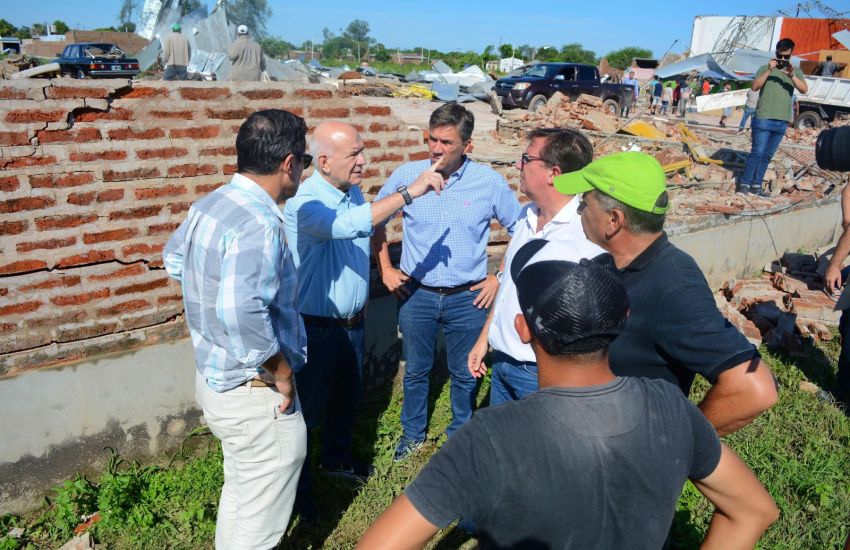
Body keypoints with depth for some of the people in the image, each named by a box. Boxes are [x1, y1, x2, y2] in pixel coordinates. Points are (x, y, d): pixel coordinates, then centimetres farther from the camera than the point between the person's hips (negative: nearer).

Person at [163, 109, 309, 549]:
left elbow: (174, 258, 22)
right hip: (254, 395, -9)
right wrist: (282, 374, -25)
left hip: (213, 377, 9)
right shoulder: (258, 224, -27)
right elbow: (240, 313, -39)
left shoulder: (209, 204, 2)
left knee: (239, 492, 29)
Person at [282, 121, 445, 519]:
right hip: (316, 328, -7)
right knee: (308, 406, 8)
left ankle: (337, 458, 47)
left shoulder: (354, 192, 1)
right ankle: (299, 486, 27)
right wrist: (409, 193, -45)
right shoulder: (305, 203, -25)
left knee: (347, 396, 24)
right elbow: (347, 225, -45)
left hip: (353, 320, 8)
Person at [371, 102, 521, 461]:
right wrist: (385, 269, 3)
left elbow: (520, 230, 2)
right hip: (416, 294, 1)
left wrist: (500, 277, -2)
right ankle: (413, 433, 39)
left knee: (465, 374, 14)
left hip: (468, 297, -1)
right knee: (415, 370, 17)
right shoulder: (406, 175, -6)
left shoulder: (489, 182, -8)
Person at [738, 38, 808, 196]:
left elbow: (804, 90, -5)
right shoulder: (765, 68, 4)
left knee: (767, 155, 7)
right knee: (757, 153, -8)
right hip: (763, 119, -3)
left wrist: (792, 76, -20)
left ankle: (756, 185, 12)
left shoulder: (796, 72, 10)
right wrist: (768, 71, -19)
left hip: (782, 122, 4)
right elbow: (755, 86, -9)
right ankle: (744, 184, -3)